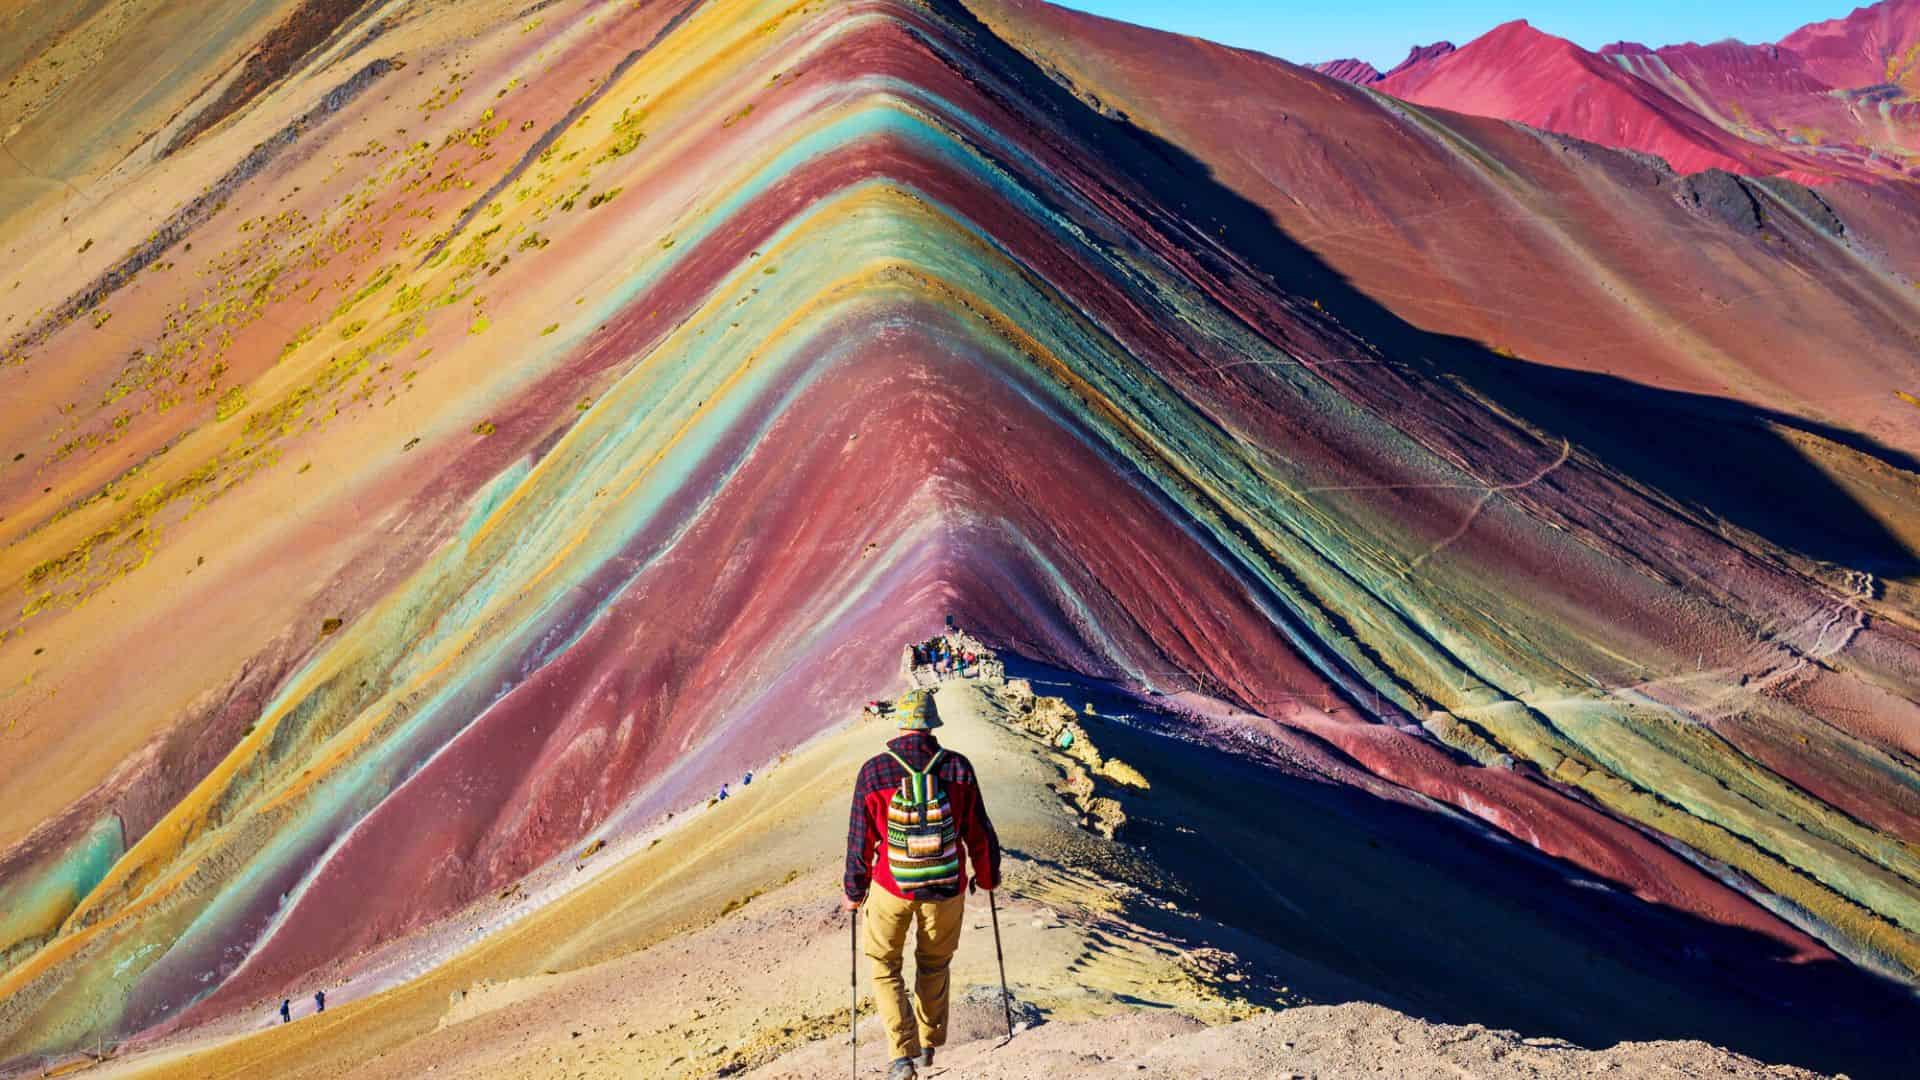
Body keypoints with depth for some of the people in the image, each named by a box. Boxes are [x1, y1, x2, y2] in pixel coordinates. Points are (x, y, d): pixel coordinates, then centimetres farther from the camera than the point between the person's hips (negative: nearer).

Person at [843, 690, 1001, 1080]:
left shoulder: (874, 771, -13)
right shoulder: (957, 767, -11)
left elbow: (861, 840, -6)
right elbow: (979, 831, -2)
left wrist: (854, 892, 7)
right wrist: (988, 876, 15)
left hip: (892, 887, -1)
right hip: (947, 888, 2)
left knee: (884, 966, 15)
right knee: (934, 965, 23)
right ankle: (928, 1045, 34)